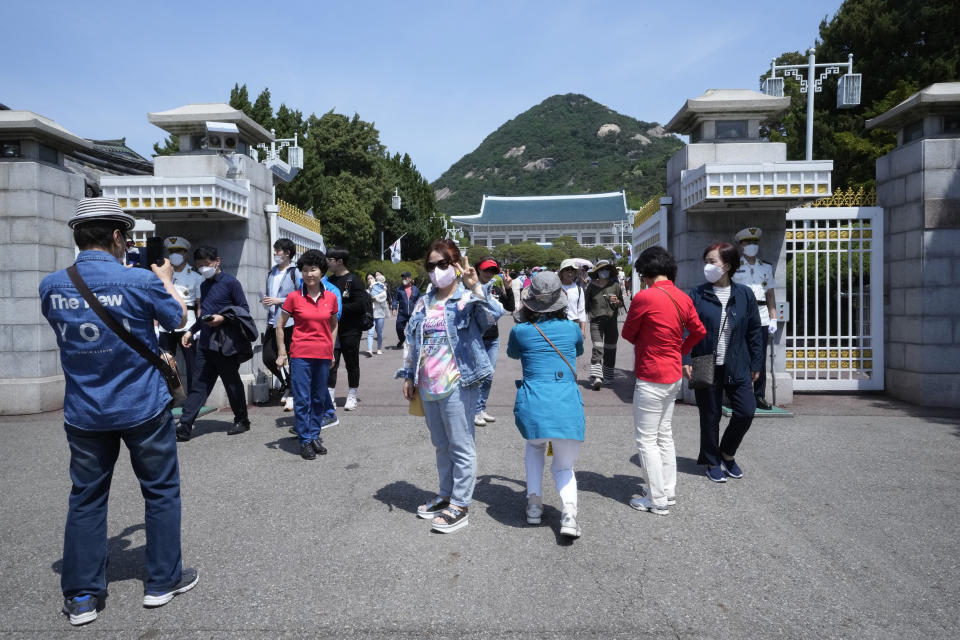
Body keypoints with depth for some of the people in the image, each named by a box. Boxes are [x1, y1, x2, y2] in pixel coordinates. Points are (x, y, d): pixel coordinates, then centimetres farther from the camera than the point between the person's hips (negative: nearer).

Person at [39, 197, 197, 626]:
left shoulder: (51, 286, -3)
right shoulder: (141, 281, -16)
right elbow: (178, 319, 1)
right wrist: (166, 281, 17)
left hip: (83, 413, 4)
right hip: (143, 409, -3)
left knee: (86, 498, 14)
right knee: (161, 491, 12)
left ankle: (81, 597, 21)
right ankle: (162, 581, 22)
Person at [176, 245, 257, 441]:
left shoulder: (230, 282, -6)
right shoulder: (204, 286, 16)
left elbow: (244, 310, -7)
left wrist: (222, 318, -19)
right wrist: (191, 331, 14)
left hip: (225, 342, -6)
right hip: (206, 342, 6)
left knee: (232, 383, 6)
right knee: (199, 384, 3)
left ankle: (242, 421, 21)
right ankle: (184, 427, 1)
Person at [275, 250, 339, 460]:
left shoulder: (330, 298, 3)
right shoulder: (294, 297, -4)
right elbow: (280, 326, 3)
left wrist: (331, 351, 12)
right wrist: (282, 353, 0)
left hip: (323, 355, 3)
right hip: (301, 354, -3)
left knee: (319, 399, 11)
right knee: (302, 399, -1)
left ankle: (315, 436, 24)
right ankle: (305, 441, 9)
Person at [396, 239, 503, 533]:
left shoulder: (469, 299, -5)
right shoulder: (424, 303, 12)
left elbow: (494, 314, -25)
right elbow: (411, 341, 18)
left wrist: (475, 288, -38)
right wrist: (408, 376, 16)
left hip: (456, 385, -6)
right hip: (427, 386, 7)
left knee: (461, 446, 2)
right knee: (441, 444, 19)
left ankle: (460, 504, 13)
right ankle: (446, 494, 34)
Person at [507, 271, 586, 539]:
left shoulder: (520, 331, 2)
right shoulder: (572, 328, 6)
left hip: (532, 406, 0)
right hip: (568, 407, 0)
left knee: (534, 446, 33)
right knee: (564, 466, 20)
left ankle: (534, 501, 21)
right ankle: (569, 509, -8)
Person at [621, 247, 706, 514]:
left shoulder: (644, 297, -18)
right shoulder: (683, 298, 3)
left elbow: (628, 334, -7)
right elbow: (699, 332, 13)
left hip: (651, 379, -8)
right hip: (674, 375, 8)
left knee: (646, 440, 2)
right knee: (665, 435, 18)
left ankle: (657, 500, 8)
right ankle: (668, 491, 28)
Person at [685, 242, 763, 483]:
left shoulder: (744, 295, 2)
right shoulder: (696, 295, -3)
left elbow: (755, 331, 7)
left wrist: (755, 363, 7)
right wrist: (685, 360, -13)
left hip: (737, 367, 2)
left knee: (746, 411, -3)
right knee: (710, 416, 7)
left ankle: (727, 453, 23)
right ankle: (712, 462, 25)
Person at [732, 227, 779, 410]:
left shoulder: (766, 267, 18)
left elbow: (771, 295, 16)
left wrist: (773, 319, 8)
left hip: (761, 318, 3)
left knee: (760, 360, 3)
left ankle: (759, 396, 9)